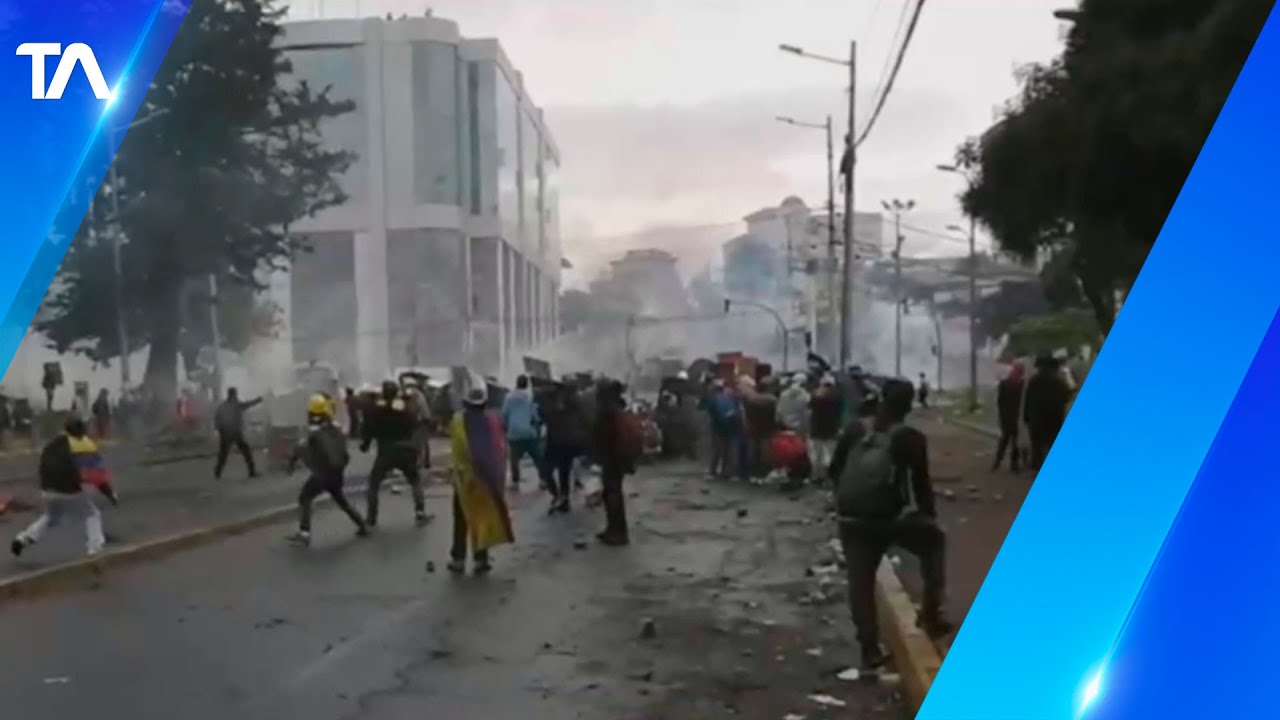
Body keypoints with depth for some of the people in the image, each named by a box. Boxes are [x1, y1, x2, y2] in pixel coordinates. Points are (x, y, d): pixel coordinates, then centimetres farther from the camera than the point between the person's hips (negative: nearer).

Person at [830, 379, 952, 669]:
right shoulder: (911, 439, -5)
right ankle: (930, 615, 20)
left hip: (852, 518, 3)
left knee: (860, 582, 10)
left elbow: (833, 470, 12)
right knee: (934, 541, 23)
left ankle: (870, 649, 11)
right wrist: (930, 513, 15)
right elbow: (921, 482, -2)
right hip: (891, 517, -3)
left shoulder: (855, 430, 5)